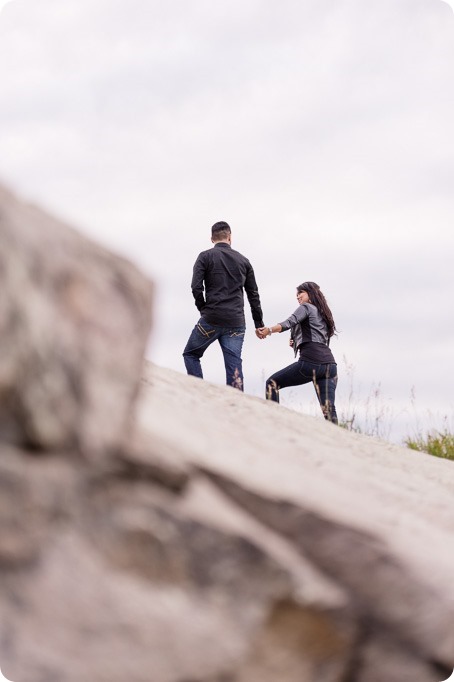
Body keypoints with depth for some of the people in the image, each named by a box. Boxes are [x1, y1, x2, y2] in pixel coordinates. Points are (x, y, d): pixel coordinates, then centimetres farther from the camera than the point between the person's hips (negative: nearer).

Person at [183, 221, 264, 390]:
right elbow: (253, 295, 14)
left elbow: (196, 287, -9)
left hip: (211, 319, -3)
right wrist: (259, 324, 19)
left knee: (191, 354, 14)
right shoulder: (243, 260, 14)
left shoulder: (205, 257, 3)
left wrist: (204, 309, 6)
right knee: (234, 366, 1)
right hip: (236, 323, 3)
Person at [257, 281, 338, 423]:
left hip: (310, 362, -7)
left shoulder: (306, 307, 8)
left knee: (272, 383, 9)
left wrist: (269, 330, -27)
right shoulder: (323, 314, 32)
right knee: (329, 410, -4)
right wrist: (297, 343, 18)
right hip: (329, 364, 7)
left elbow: (289, 322, -12)